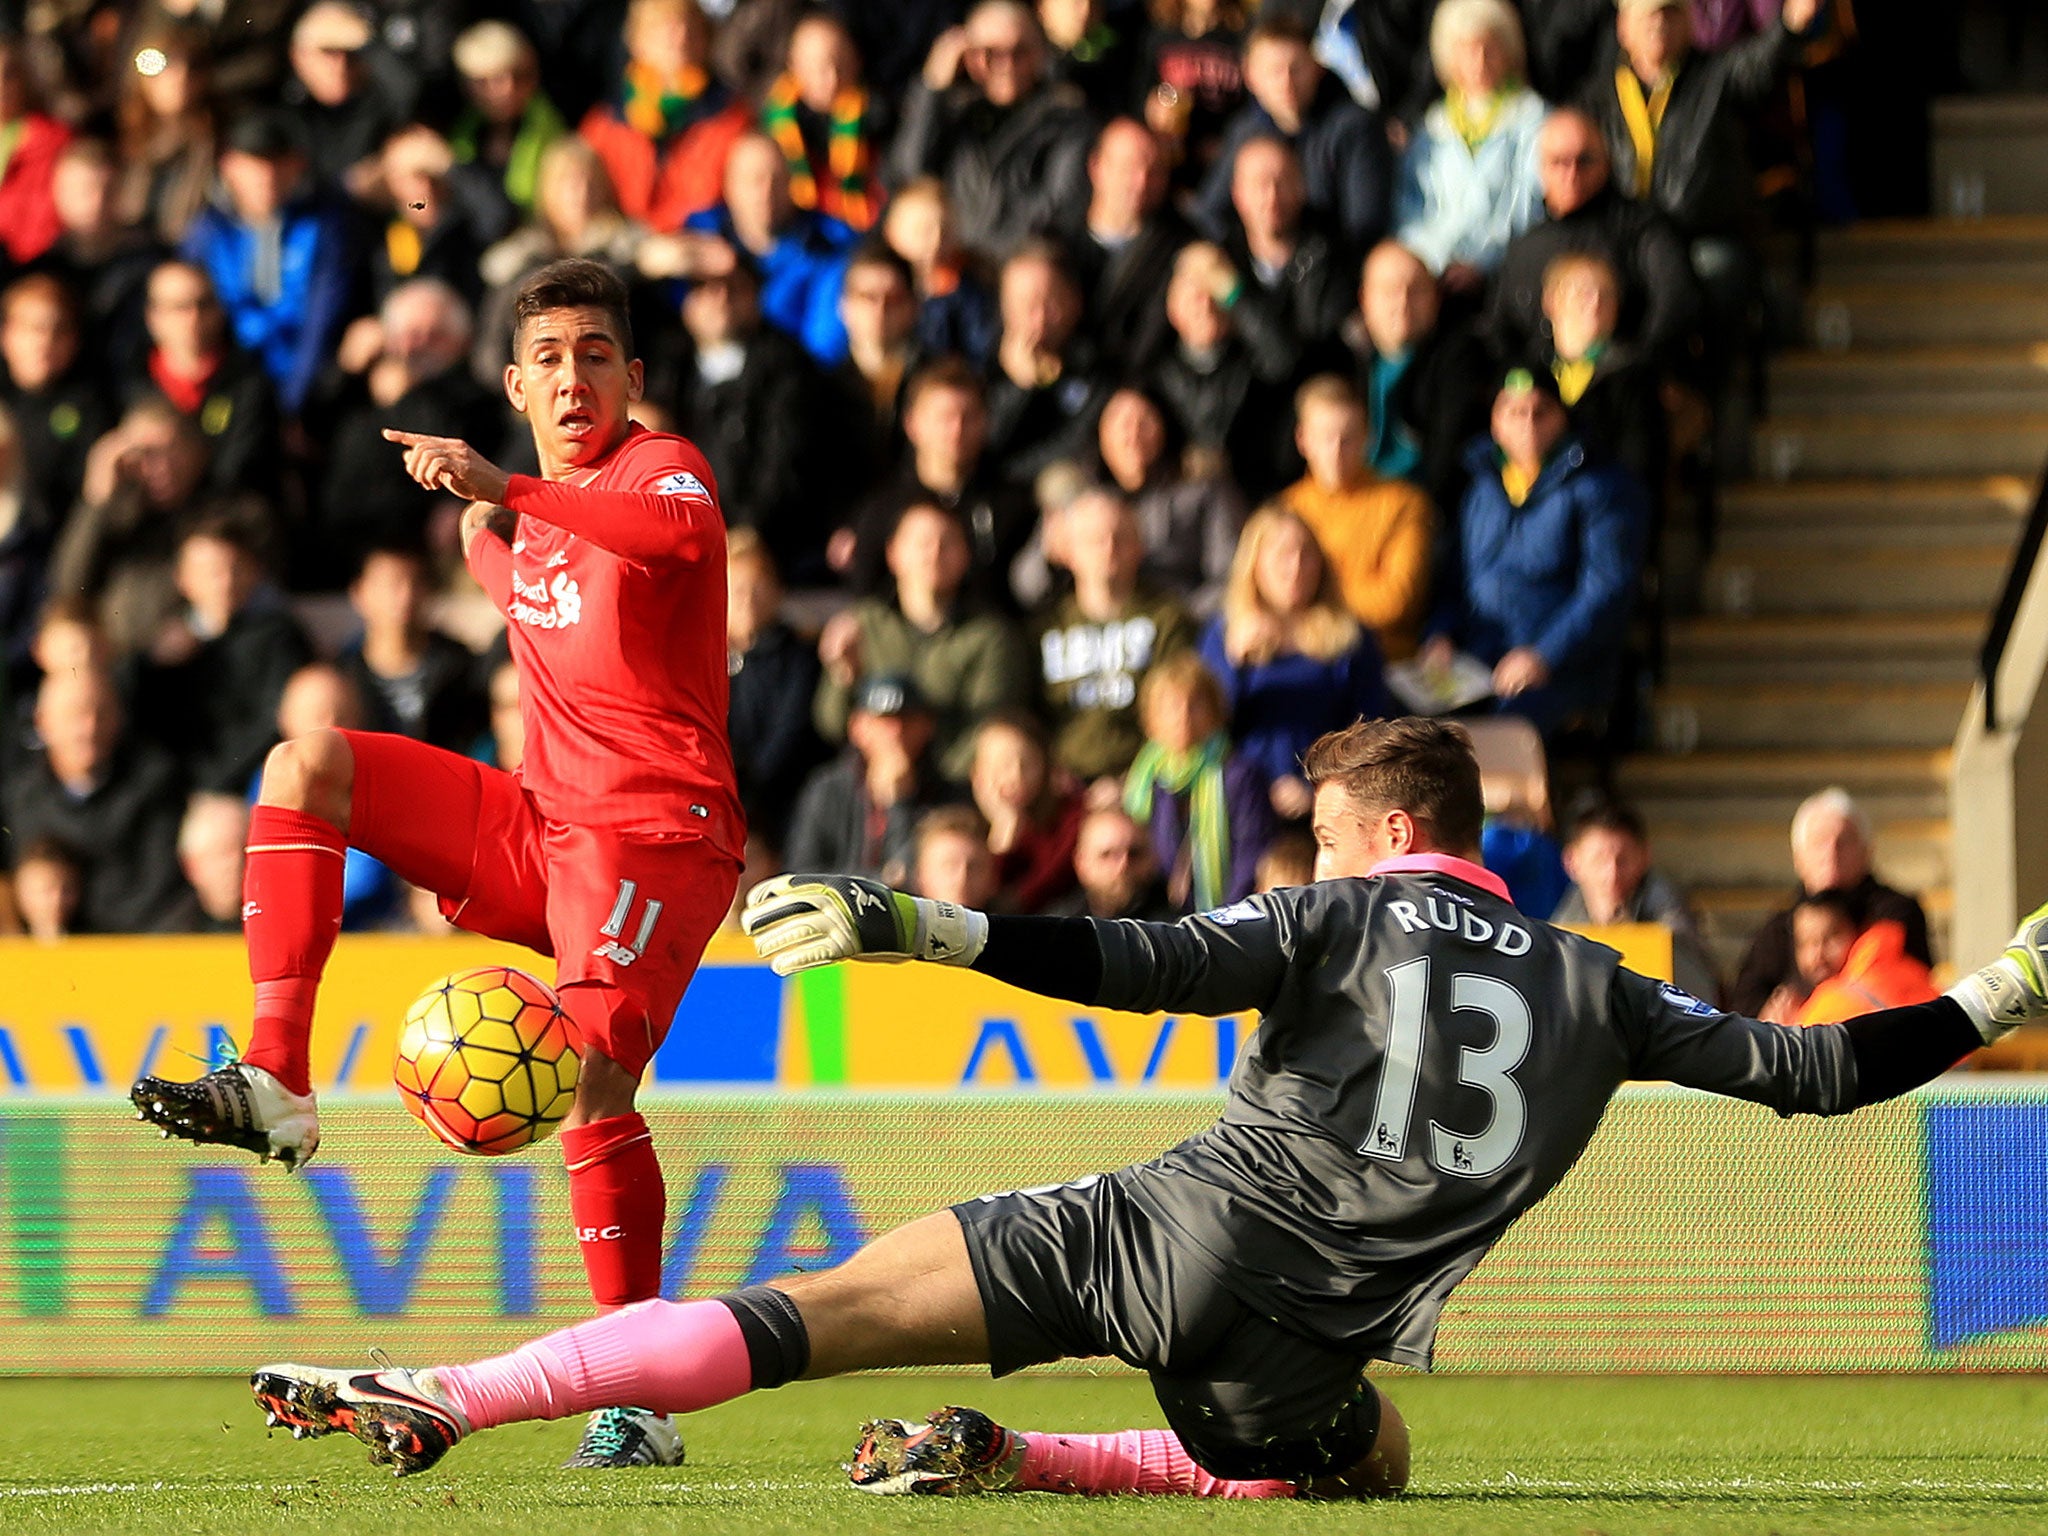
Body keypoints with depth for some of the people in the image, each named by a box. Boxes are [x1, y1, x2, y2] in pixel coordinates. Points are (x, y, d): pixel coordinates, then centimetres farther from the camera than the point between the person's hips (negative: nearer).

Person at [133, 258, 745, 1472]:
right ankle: (275, 1083, -12)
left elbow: (683, 531, -36)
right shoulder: (524, 518, 15)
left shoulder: (663, 467, -10)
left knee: (590, 1077, -26)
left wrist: (504, 494, -44)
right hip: (541, 828, 8)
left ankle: (644, 1399, -22)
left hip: (656, 837, -8)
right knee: (307, 765, -4)